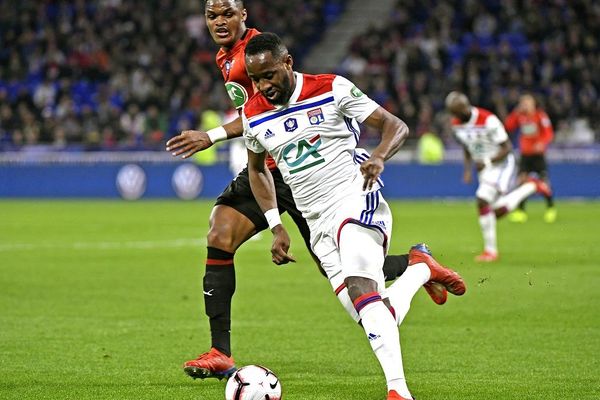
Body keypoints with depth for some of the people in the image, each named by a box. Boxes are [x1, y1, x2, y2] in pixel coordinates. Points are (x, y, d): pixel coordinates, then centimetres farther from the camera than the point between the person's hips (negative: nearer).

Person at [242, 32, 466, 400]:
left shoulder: (332, 89, -6)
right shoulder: (254, 115, 7)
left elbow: (396, 126, -4)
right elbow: (257, 168, 23)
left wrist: (378, 157, -26)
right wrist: (276, 227, 13)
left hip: (355, 200, -5)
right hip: (318, 225, 5)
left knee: (360, 289, -30)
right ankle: (420, 268, 27)